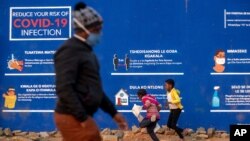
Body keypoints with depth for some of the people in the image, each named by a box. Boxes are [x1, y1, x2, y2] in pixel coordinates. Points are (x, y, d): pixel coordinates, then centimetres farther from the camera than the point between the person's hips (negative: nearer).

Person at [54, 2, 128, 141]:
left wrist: (113, 112, 21)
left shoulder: (86, 50, 17)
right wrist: (83, 118, -22)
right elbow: (64, 88, -22)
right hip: (73, 118, -10)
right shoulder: (69, 50, -13)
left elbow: (94, 88, 23)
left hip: (81, 117, 10)